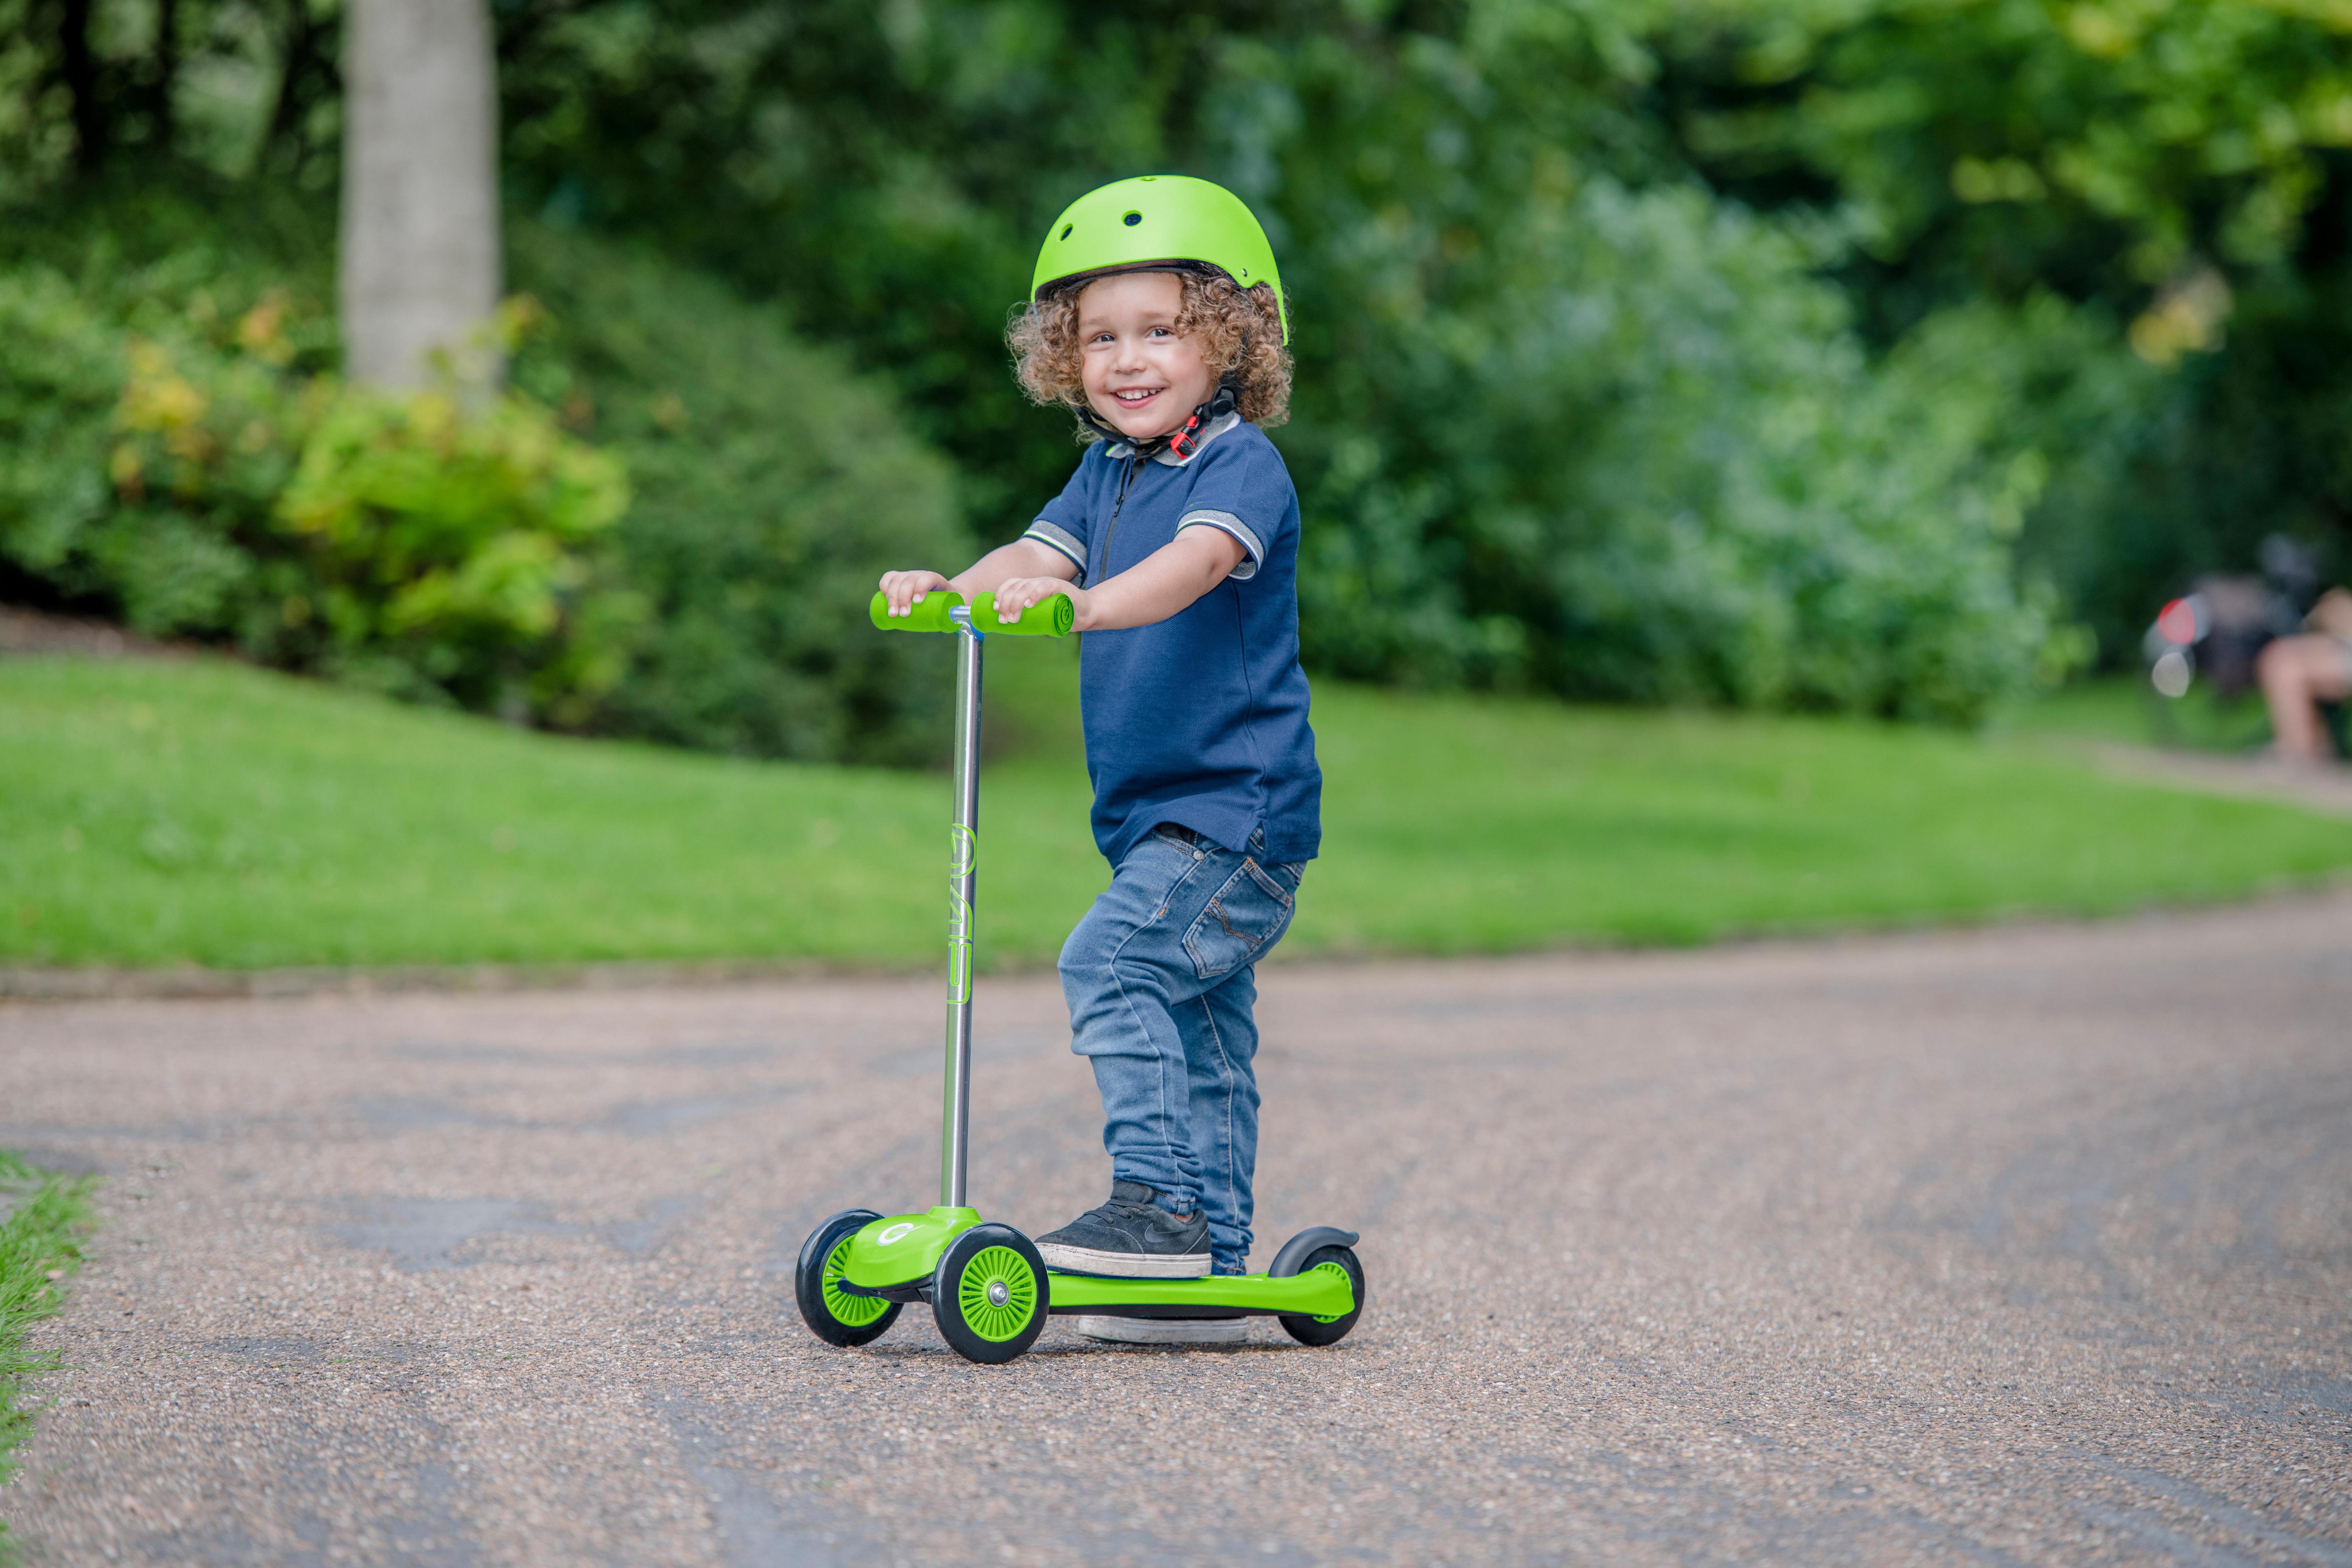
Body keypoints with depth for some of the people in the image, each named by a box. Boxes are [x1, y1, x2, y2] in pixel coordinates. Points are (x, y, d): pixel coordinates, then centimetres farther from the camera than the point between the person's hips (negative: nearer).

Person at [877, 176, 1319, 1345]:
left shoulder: (1242, 465, -12)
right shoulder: (1105, 471, 13)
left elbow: (1196, 562, -31)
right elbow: (1037, 555, -1)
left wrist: (1085, 601, -48)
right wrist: (950, 588, -22)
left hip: (1240, 807, -8)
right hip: (1156, 816, 8)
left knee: (1111, 959, -22)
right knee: (1198, 1029, 12)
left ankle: (1157, 1198, -19)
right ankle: (1213, 1267, 18)